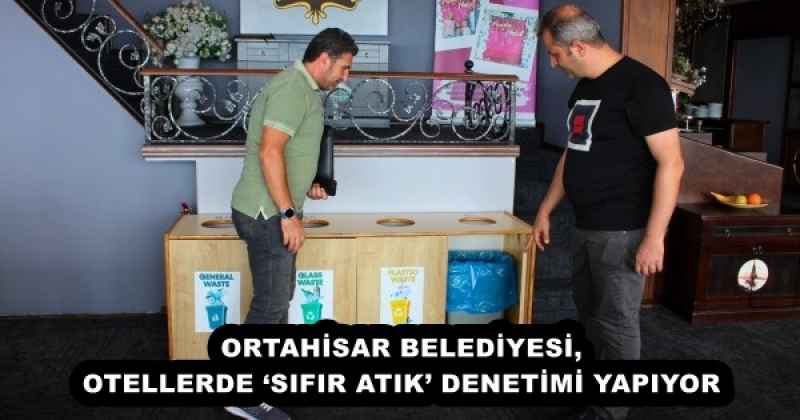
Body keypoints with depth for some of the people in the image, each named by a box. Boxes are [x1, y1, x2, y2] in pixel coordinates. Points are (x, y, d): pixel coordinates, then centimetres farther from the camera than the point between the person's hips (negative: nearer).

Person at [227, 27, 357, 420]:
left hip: (273, 211, 10)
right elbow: (269, 152, -25)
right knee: (270, 302, -5)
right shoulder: (293, 86, -16)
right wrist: (288, 214, -25)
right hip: (267, 213, -10)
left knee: (279, 296, 18)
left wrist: (306, 186, 13)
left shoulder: (304, 89, 15)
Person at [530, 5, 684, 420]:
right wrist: (545, 211, 21)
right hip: (587, 226, 9)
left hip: (622, 230, -8)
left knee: (616, 322, 2)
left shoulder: (641, 85, -15)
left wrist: (654, 236, -21)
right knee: (590, 314, 18)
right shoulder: (582, 87, 11)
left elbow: (671, 163, -18)